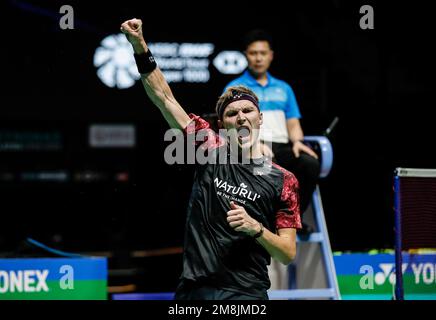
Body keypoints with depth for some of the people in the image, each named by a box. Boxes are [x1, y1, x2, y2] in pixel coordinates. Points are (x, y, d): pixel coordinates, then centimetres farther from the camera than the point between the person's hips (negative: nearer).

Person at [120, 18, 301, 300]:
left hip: (245, 294, -2)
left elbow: (288, 254, 1)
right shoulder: (212, 152, 7)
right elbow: (164, 98, 4)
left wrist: (255, 228, -16)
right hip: (193, 290, 2)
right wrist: (140, 47, -6)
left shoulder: (283, 181, 1)